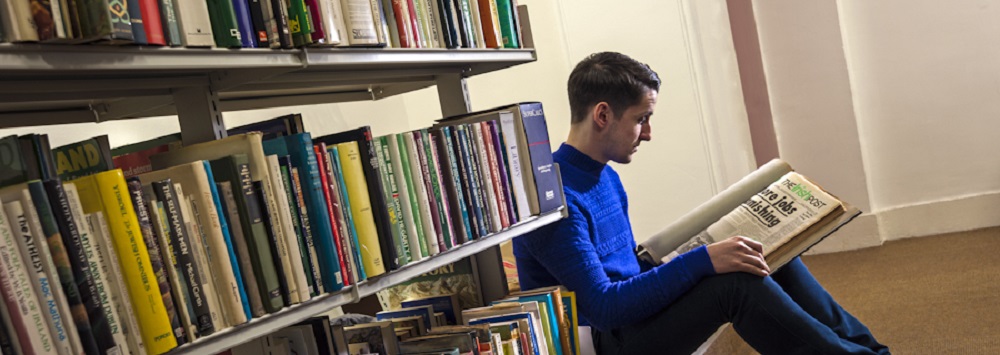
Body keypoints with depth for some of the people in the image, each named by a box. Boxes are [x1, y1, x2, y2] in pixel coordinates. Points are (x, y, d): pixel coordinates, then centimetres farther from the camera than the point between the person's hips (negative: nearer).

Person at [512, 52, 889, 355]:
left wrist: (706, 254, 4)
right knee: (734, 281, -26)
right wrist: (702, 260, -29)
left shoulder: (606, 177, 9)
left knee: (768, 256, 1)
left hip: (633, 317, 9)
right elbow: (601, 307, -26)